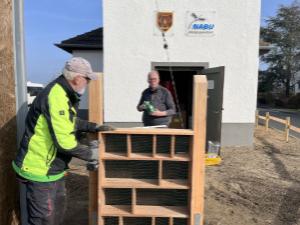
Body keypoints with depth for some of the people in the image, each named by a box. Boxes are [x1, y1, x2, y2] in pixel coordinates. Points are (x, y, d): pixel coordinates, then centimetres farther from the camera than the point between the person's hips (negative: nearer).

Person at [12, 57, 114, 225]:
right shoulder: (56, 97, -28)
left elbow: (71, 123, 21)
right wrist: (90, 153, -17)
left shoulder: (65, 94, 8)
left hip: (53, 169, 10)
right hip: (40, 170, -10)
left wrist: (94, 127, 12)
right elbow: (64, 141, -31)